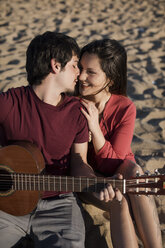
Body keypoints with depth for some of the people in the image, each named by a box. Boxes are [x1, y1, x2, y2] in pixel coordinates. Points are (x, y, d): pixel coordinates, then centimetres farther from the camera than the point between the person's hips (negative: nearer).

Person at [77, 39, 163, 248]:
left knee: (133, 171, -33)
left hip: (118, 175, 1)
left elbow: (112, 165, -16)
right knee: (119, 201, -32)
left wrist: (95, 128, -30)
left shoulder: (125, 109, -15)